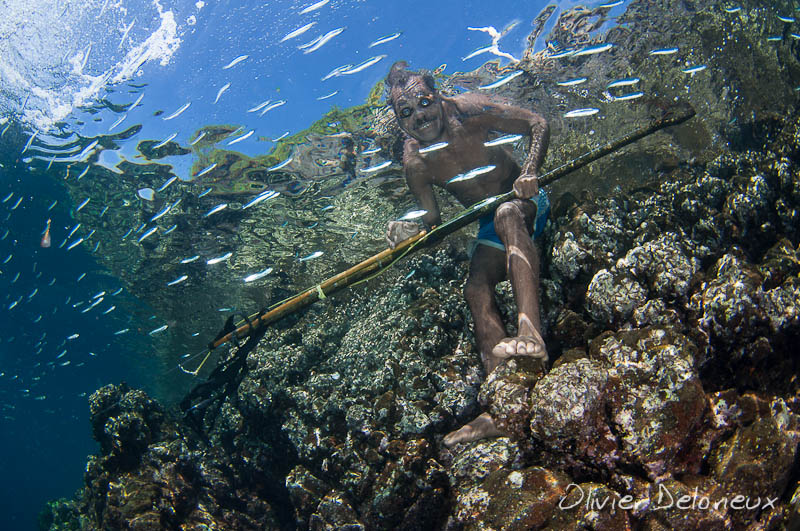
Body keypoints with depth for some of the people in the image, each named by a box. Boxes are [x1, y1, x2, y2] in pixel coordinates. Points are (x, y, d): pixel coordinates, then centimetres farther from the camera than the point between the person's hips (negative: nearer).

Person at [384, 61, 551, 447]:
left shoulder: (467, 111, -16)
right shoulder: (414, 161, -8)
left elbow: (538, 124, -11)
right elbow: (433, 223, -3)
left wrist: (530, 171, -28)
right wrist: (411, 233, -26)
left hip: (524, 203, -4)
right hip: (490, 225, 4)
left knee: (506, 216, -39)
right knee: (476, 290, -19)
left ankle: (530, 332, -57)